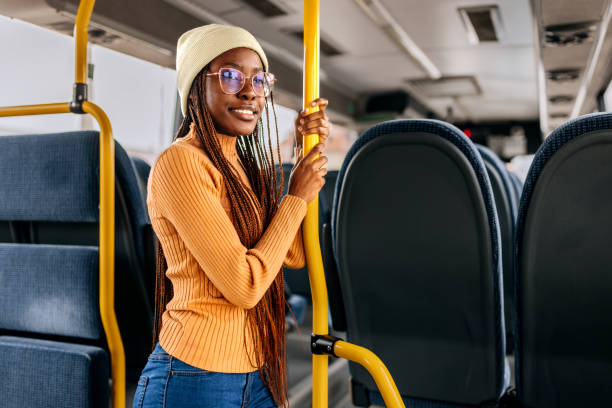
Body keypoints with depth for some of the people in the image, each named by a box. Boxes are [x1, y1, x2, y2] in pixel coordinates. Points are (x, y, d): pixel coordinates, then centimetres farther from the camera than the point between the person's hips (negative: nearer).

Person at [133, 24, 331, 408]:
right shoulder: (180, 162, -16)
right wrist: (297, 196, -10)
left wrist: (308, 152, 4)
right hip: (195, 377, -8)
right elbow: (244, 285, -21)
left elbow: (295, 254, 5)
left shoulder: (242, 165, 10)